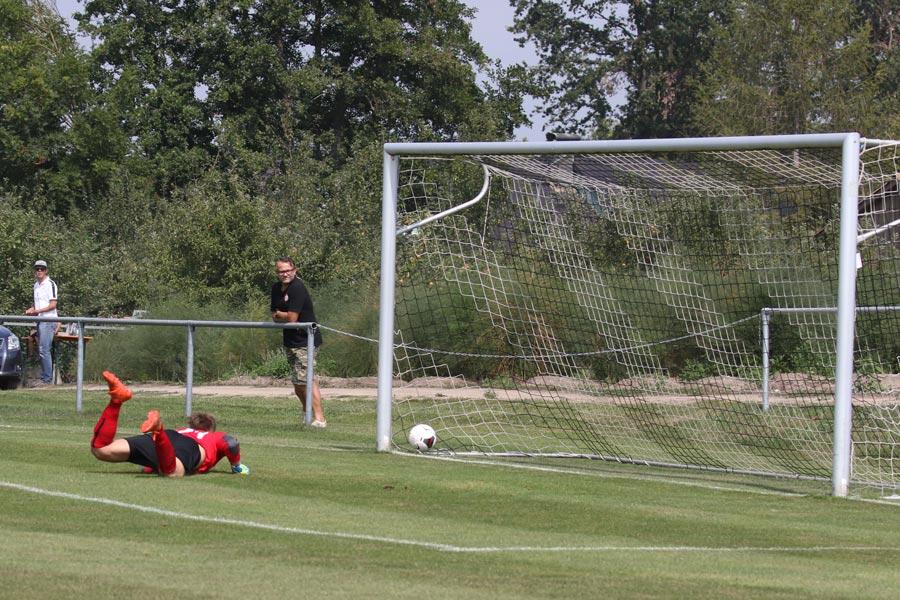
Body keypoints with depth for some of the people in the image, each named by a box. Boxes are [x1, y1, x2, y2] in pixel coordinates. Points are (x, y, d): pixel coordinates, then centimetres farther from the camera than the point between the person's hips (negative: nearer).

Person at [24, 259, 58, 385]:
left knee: (44, 350, -13)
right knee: (41, 350, 10)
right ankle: (44, 378, 14)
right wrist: (31, 309, 8)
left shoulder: (50, 284, -9)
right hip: (40, 321, 9)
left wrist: (37, 311, -16)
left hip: (49, 320, -9)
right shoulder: (36, 285, 17)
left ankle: (47, 379, -12)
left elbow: (53, 305, -13)